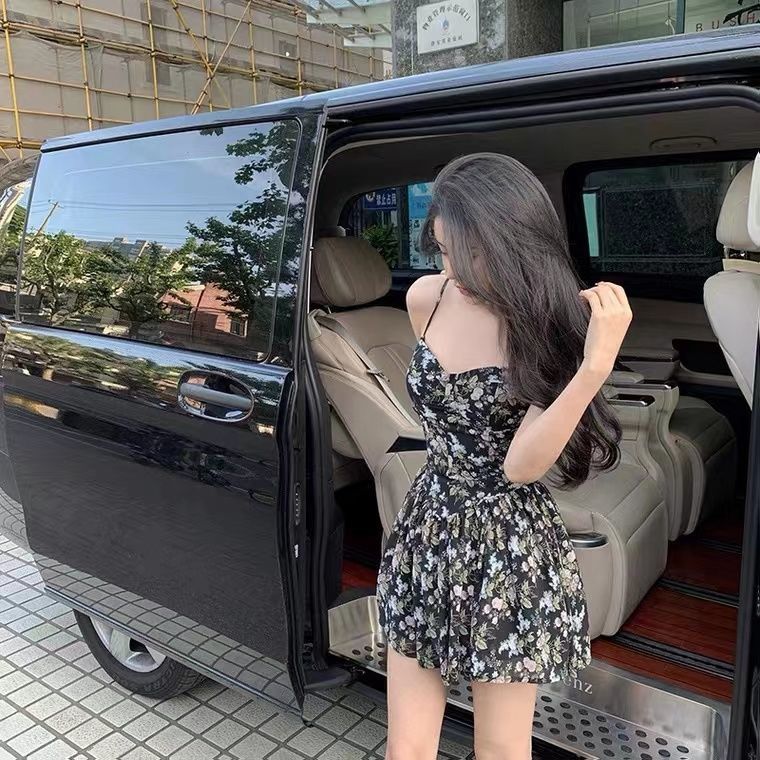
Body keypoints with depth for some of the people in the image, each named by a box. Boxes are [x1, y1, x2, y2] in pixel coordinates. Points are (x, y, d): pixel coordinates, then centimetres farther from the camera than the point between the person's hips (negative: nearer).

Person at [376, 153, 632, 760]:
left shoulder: (557, 324, -13)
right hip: (427, 536, 4)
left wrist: (596, 366, -33)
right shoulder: (427, 298, -3)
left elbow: (521, 466, -23)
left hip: (510, 553, -3)